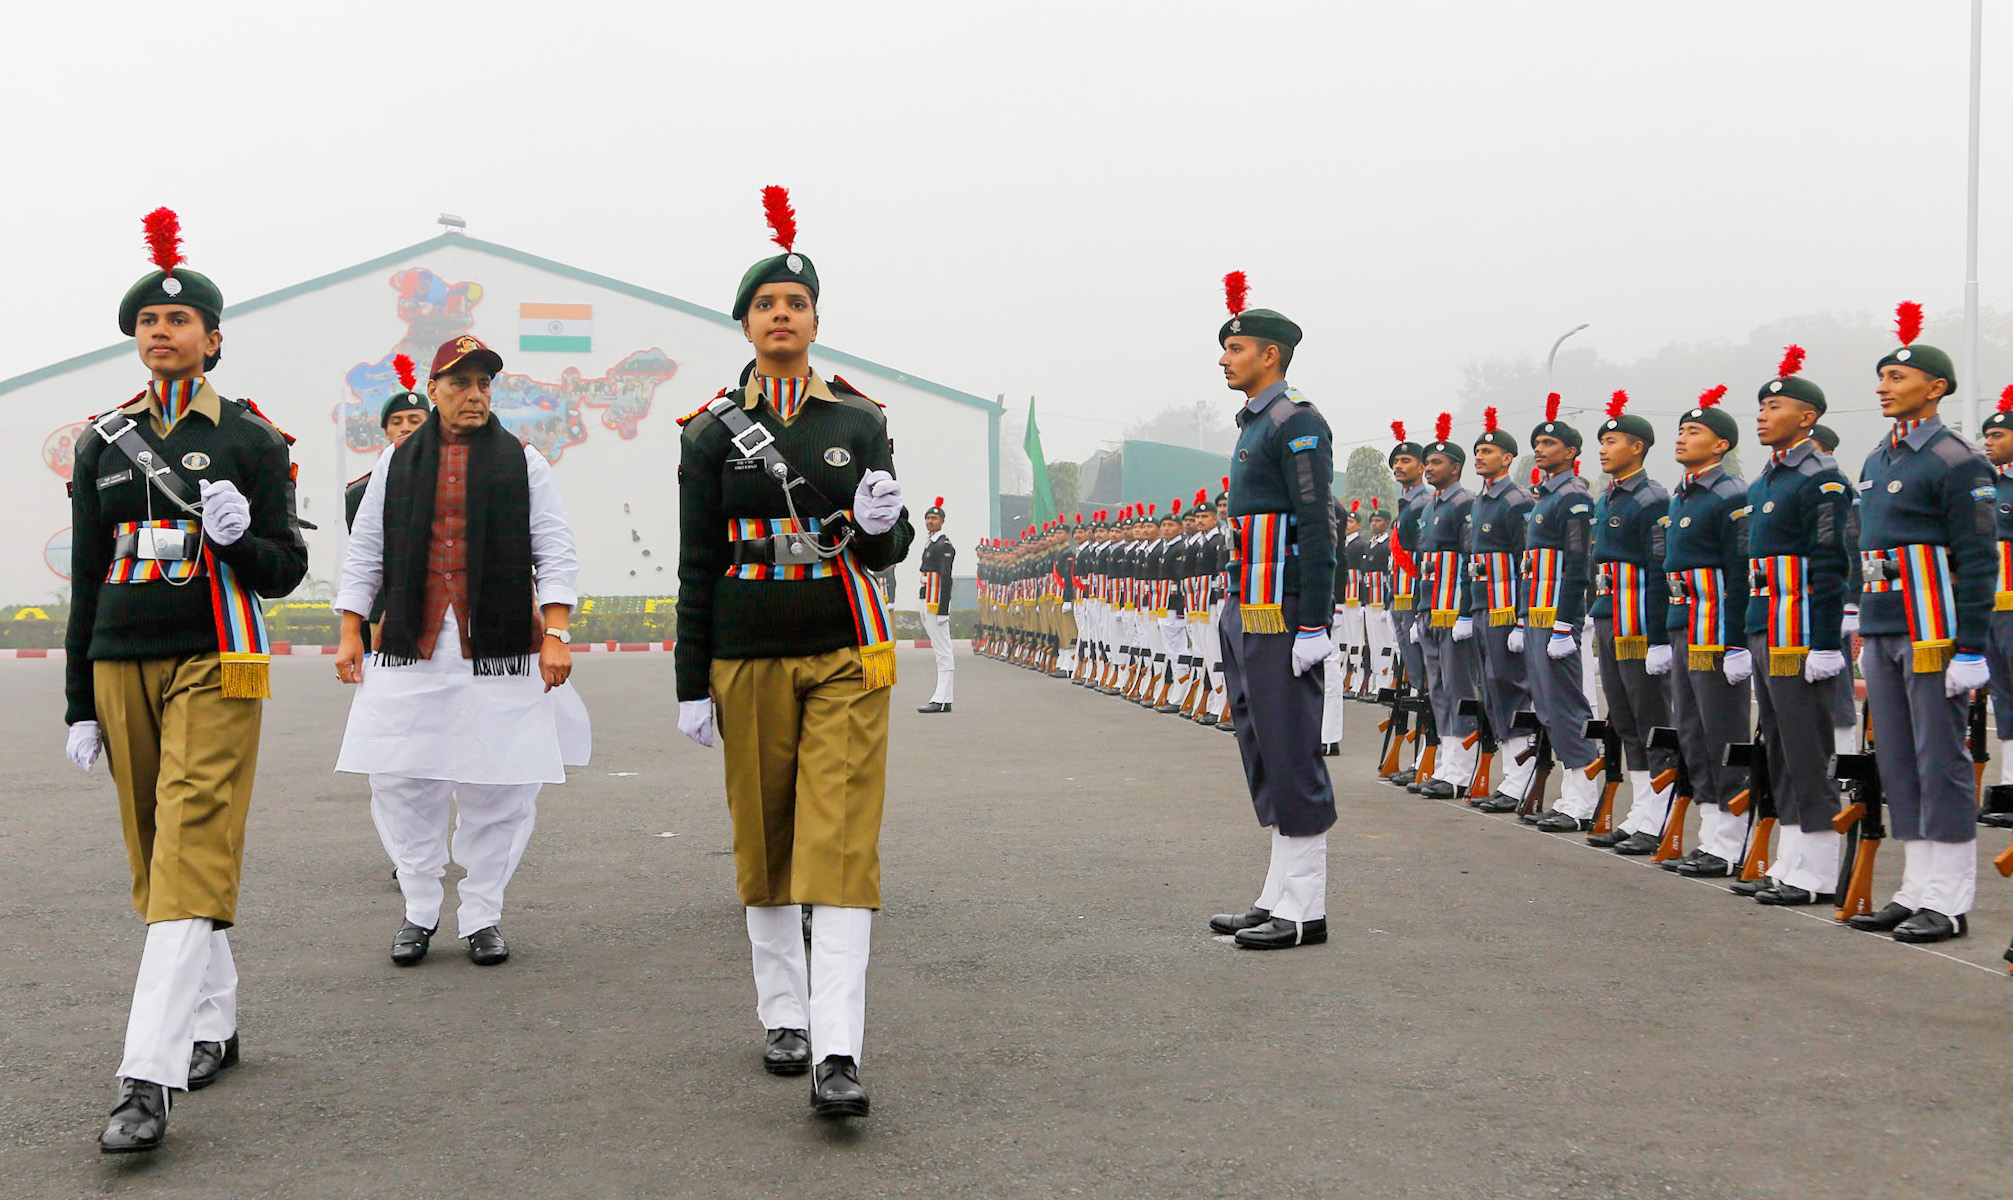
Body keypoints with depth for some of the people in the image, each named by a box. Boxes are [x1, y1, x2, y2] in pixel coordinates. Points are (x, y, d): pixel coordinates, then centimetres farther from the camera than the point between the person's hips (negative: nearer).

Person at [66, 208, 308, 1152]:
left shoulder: (251, 438, 0)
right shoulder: (103, 442, 10)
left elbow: (285, 571, 0)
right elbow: (87, 580, 13)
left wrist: (240, 532, -22)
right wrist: (80, 704, 11)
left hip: (215, 666, -5)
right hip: (121, 666, 5)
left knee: (192, 862, -13)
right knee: (156, 865, 11)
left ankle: (148, 1080, -18)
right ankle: (216, 1023, 28)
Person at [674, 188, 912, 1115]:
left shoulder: (861, 420, 3)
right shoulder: (713, 431, 2)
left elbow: (887, 553, 7)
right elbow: (697, 566, 3)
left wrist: (883, 524, -17)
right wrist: (692, 686, 1)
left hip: (848, 659, -1)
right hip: (750, 659, 1)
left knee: (842, 845, -9)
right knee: (764, 841, 9)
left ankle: (837, 1054, -13)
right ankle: (783, 1017, 26)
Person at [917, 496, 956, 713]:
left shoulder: (944, 545, -10)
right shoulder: (929, 544, 19)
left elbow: (946, 579, -17)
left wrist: (943, 611, -22)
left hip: (937, 605, -10)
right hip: (927, 605, 10)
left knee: (943, 653, -9)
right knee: (940, 652, 10)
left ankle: (940, 701, -11)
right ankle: (944, 700, 12)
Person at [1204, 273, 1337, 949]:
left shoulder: (1296, 424, -10)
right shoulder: (1253, 426, 19)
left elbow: (1316, 531, -17)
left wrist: (1313, 627, -21)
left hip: (1280, 622, -10)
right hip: (1246, 619, 10)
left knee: (1292, 759, -6)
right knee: (1266, 760, 12)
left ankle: (1305, 912, -1)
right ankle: (1279, 899, 19)